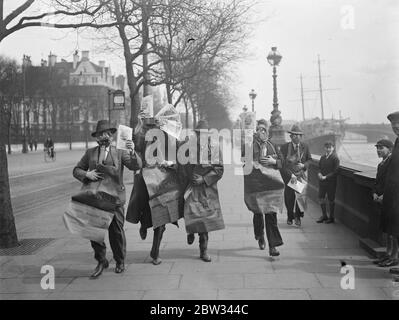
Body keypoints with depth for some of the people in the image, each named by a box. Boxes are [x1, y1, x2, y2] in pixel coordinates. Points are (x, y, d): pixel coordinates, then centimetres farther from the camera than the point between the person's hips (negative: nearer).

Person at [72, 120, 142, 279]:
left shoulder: (119, 152, 6)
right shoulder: (90, 153, 12)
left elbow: (136, 166, -6)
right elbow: (76, 170, 15)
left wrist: (132, 152, -24)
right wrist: (86, 174, -7)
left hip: (114, 198, -2)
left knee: (116, 231, 4)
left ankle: (120, 262, 22)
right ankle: (101, 261, 17)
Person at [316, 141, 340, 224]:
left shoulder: (335, 158, -10)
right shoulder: (323, 157, 9)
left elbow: (335, 171, -14)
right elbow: (319, 167, 15)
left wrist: (326, 177, -19)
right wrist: (319, 173, -6)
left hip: (331, 182, -6)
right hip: (322, 181, 6)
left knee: (331, 199, 4)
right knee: (321, 198, 9)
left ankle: (331, 217, 17)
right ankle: (324, 215, 24)